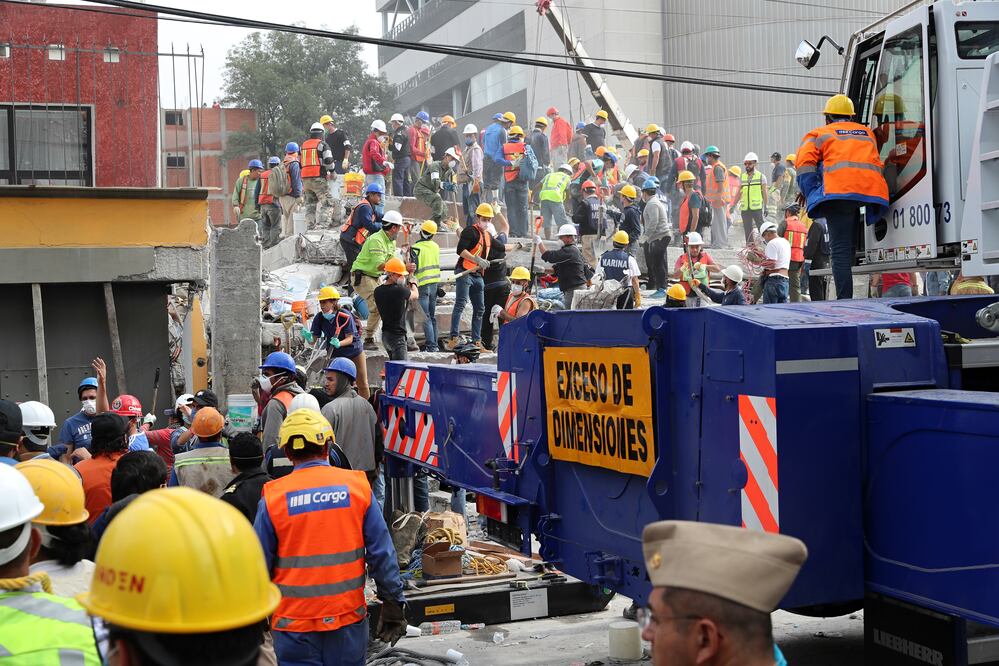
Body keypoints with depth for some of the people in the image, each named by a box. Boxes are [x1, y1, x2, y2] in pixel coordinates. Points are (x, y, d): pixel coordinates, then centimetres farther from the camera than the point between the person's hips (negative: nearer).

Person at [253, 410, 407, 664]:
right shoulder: (357, 486, -3)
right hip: (349, 616, 1)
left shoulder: (273, 498, -6)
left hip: (294, 623, -1)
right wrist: (393, 604, 7)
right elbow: (382, 554, -2)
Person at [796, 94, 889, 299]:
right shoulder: (867, 133, 33)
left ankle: (845, 300, -15)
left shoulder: (818, 134, 18)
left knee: (841, 251, -7)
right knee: (850, 247, 13)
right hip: (872, 190, 4)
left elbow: (804, 165, 3)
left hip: (839, 191, -4)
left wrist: (812, 196, 2)